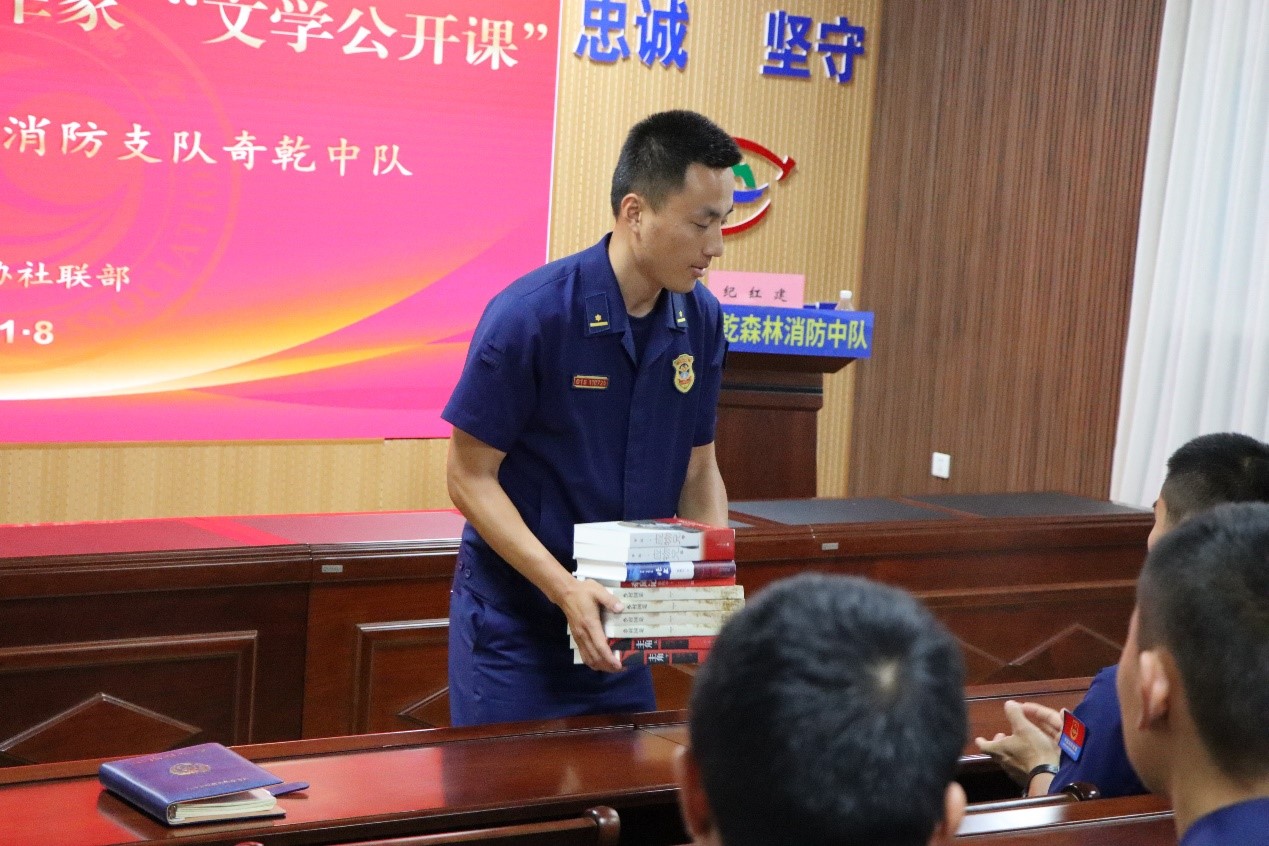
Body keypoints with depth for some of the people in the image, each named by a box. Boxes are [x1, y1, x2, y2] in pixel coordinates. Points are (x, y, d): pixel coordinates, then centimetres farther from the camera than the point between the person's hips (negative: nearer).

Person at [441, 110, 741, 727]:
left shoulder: (701, 321, -2)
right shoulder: (530, 315, -19)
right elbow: (470, 477, -15)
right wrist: (566, 589, -24)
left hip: (621, 625, 5)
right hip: (514, 625, -5)